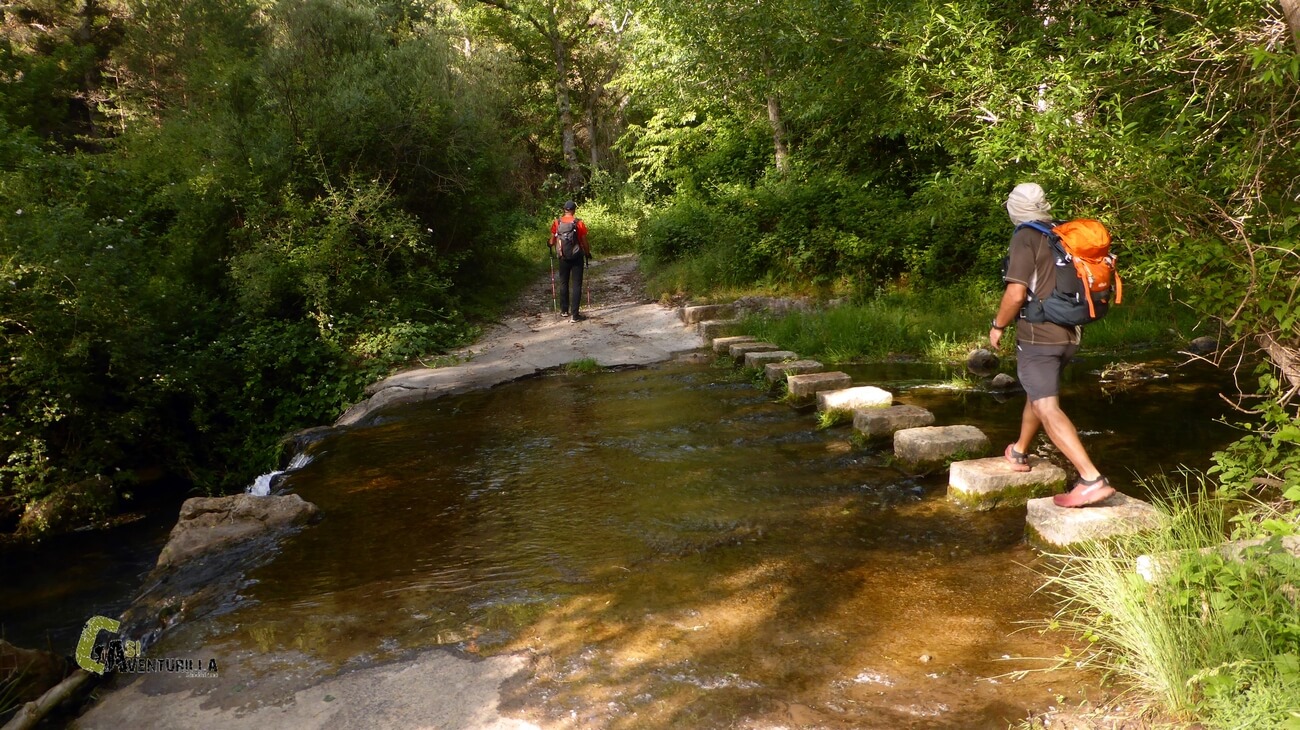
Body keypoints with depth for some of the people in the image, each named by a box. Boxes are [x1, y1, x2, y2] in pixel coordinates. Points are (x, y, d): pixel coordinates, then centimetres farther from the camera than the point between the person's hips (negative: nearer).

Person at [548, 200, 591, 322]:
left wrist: (550, 245, 24)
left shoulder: (557, 223, -5)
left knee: (564, 283, 18)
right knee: (576, 285, 2)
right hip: (577, 257, -2)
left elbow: (552, 241, 1)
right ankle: (574, 315, -2)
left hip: (563, 257, 2)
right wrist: (588, 253, 9)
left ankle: (564, 310, 26)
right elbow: (584, 242, -8)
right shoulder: (579, 223, -11)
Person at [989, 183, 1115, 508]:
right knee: (1036, 394, 26)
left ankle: (1092, 480, -21)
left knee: (1048, 410, -12)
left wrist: (998, 326, -4)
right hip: (1068, 336, 8)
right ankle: (1019, 453, 44)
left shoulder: (1026, 237, -11)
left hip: (1038, 337, -8)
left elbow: (1016, 293, -19)